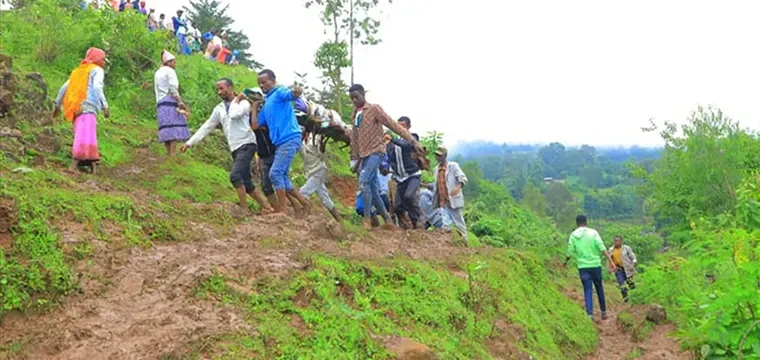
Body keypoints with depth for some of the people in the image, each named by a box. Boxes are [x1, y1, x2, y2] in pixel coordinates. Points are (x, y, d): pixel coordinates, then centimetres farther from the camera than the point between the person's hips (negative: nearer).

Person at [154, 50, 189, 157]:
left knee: (167, 130, 4)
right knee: (174, 130, -13)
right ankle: (172, 155, -21)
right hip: (170, 102, -8)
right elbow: (173, 88, -13)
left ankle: (169, 154, 0)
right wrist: (180, 102, -15)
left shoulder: (158, 73, 23)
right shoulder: (170, 71, -1)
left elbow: (157, 91, 22)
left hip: (160, 103, 8)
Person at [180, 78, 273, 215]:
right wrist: (190, 142, 13)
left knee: (235, 175, -22)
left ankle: (244, 209, -16)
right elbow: (207, 127, 17)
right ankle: (267, 207, 14)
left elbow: (234, 114, -23)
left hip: (246, 145, -7)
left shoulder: (243, 102, -1)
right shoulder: (219, 109, 16)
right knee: (246, 183, 5)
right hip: (236, 149, 7)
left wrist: (236, 101, -4)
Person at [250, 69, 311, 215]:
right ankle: (304, 204, 20)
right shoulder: (266, 104, 22)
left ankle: (282, 210, -9)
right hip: (280, 142, 9)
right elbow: (255, 125, 20)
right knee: (282, 177, 10)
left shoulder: (280, 92, -3)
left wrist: (297, 91, -47)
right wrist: (255, 106, 23)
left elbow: (292, 94, -25)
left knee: (275, 173, -14)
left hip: (290, 139, -9)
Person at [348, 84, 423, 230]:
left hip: (375, 152, -7)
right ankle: (387, 221, 13)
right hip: (364, 155, 7)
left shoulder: (374, 109, -5)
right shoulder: (354, 115, 16)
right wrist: (357, 160, 21)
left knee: (363, 181, -24)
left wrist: (413, 141, -17)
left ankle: (367, 219, -19)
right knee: (373, 190, 5)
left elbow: (394, 125, -10)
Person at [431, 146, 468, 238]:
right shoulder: (437, 169, 15)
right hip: (443, 202, 5)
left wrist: (458, 187, -33)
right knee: (446, 226, 0)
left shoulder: (453, 166, -5)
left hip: (453, 200, -5)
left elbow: (463, 178, -15)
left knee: (459, 224, 2)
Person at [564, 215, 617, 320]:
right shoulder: (593, 232, -4)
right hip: (595, 265, 0)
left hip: (582, 267, 1)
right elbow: (602, 248, -12)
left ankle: (590, 314, -9)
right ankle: (603, 312, 26)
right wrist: (610, 261, -13)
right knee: (599, 288, 16)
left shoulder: (573, 235, 1)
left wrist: (565, 262, 21)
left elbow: (570, 252, 2)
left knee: (587, 291, 4)